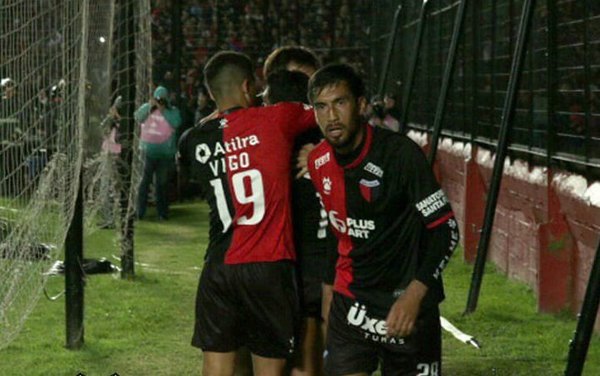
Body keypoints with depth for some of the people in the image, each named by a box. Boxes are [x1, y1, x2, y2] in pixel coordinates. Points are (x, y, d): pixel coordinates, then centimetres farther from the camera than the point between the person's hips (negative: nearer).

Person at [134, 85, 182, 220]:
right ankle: (140, 212, 3)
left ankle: (162, 213, 17)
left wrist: (163, 110, -19)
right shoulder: (147, 107, 4)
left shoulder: (173, 111, 0)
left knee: (162, 183, 9)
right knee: (145, 181, -1)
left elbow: (176, 123, -18)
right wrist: (150, 106, -19)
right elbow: (138, 117, -11)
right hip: (148, 152, 0)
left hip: (165, 153, 0)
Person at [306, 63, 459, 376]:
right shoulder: (317, 163, 1)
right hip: (351, 300, 4)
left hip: (407, 304, -4)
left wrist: (414, 295, -24)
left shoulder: (400, 153, -17)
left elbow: (446, 229, -16)